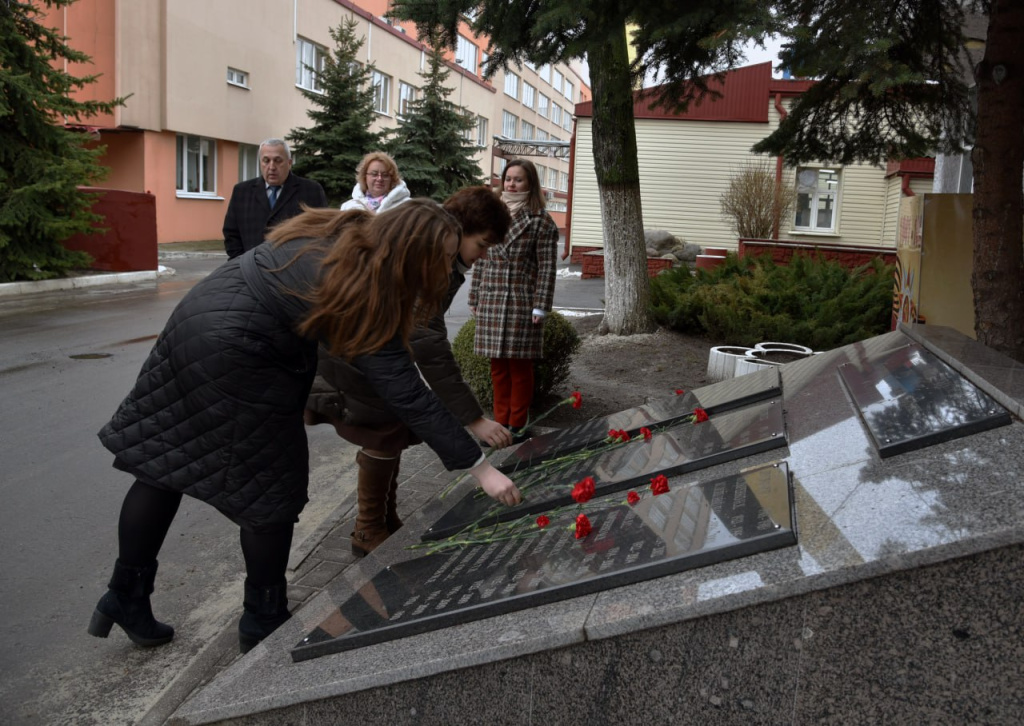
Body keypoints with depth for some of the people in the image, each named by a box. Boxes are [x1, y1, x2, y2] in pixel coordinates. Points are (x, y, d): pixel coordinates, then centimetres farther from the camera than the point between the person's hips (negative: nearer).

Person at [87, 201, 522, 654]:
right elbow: (408, 396, -20)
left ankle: (125, 598, 27)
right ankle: (263, 621, 22)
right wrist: (479, 467, -16)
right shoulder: (365, 295, -19)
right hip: (232, 357, -9)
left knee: (162, 461, 14)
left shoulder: (346, 233, 1)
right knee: (272, 485, 6)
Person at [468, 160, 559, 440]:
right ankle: (501, 421, 22)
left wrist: (540, 307, -12)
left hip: (522, 303, -4)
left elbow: (546, 267, -7)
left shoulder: (541, 221, -4)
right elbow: (481, 260, 14)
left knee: (520, 366, 4)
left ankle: (517, 425, 16)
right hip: (491, 301, 5)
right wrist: (474, 298, 12)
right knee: (498, 366, 10)